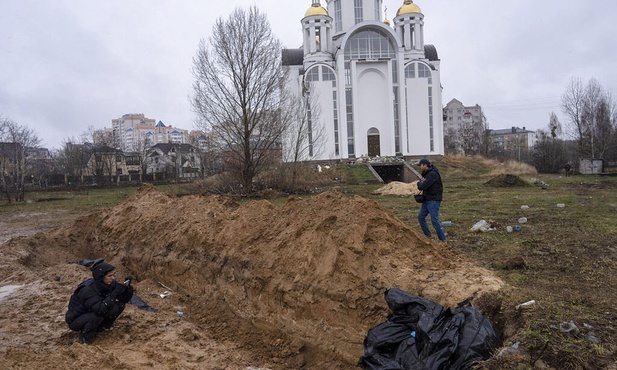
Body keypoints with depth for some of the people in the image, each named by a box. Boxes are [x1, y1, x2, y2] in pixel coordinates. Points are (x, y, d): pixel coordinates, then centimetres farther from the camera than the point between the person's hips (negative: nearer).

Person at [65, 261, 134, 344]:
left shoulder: (110, 284, -11)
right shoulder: (87, 290, -31)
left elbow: (125, 299, -8)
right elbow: (99, 310, -40)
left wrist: (127, 286, -25)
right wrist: (114, 294, -42)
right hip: (75, 321, -6)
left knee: (119, 305, -13)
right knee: (97, 316, -36)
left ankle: (103, 327, 5)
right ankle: (85, 337, -10)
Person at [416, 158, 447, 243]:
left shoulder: (433, 174, -19)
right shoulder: (426, 173, 12)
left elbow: (423, 186, -25)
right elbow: (420, 186, 12)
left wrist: (419, 183, -2)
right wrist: (421, 182, -11)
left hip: (434, 200, -10)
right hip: (427, 199, 10)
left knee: (434, 220, -12)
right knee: (421, 217, 14)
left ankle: (443, 240, -4)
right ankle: (427, 235, 26)